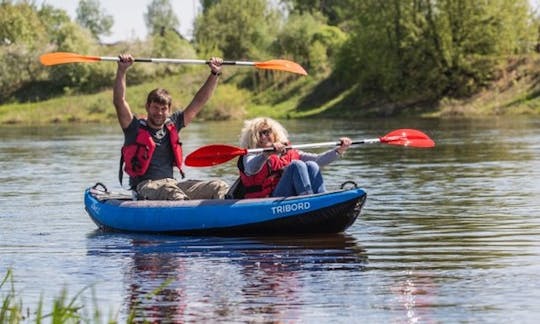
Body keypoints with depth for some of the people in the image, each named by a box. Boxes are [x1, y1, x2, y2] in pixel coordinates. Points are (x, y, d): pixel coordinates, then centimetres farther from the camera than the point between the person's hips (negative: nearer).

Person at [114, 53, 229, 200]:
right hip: (144, 187, -5)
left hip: (172, 184, 6)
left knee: (219, 187, -15)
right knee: (170, 191, -40)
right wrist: (122, 70, -22)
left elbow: (198, 103, 18)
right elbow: (119, 102, -12)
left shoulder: (171, 125, 16)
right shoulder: (136, 128, 2)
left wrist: (215, 74, 12)